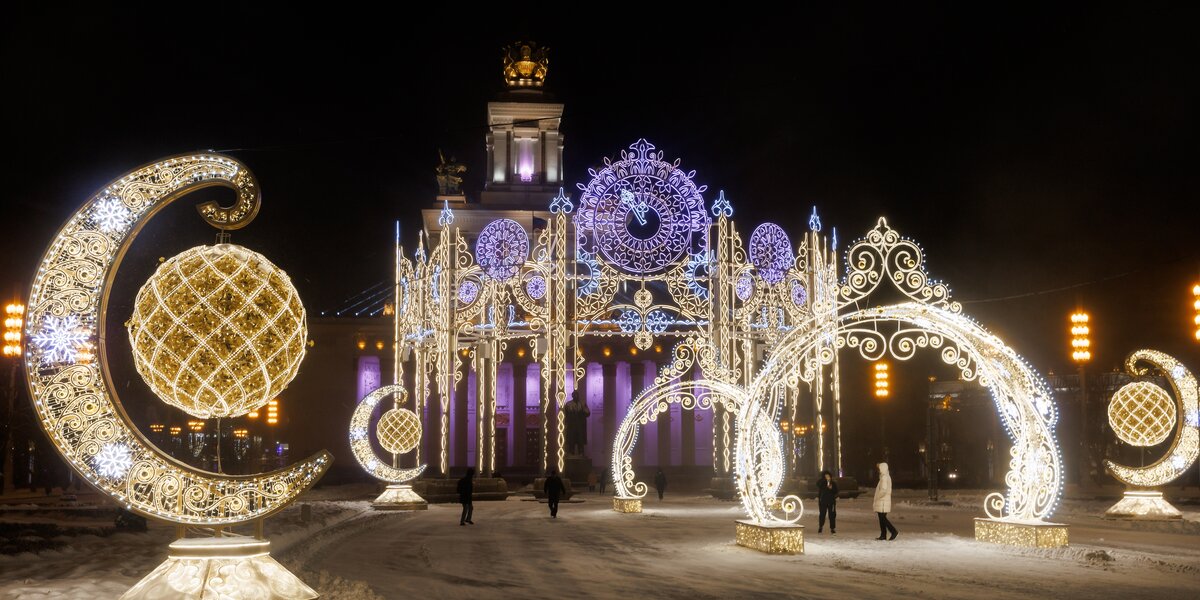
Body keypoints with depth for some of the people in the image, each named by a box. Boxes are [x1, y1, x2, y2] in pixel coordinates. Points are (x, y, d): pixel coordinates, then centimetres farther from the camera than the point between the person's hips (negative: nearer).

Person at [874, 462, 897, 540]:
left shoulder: (884, 477, -15)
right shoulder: (887, 477, 17)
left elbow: (883, 490, -23)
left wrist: (876, 499, -14)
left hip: (883, 502, -10)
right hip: (882, 502, 10)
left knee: (883, 518, -9)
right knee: (882, 518, 9)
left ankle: (893, 531, -11)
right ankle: (883, 535, 9)